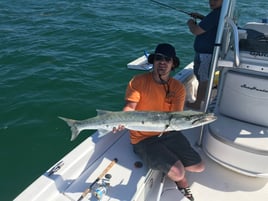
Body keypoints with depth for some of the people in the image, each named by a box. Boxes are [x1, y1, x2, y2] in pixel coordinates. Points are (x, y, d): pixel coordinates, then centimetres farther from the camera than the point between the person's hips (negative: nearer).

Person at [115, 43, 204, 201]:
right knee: (178, 172, -18)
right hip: (143, 138, -4)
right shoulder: (138, 81, -10)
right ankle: (181, 182, 21)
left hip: (168, 133, 5)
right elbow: (130, 107, -17)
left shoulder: (178, 88, -2)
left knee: (199, 167, 4)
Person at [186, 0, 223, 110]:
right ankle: (204, 97, 42)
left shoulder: (216, 14, -25)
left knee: (202, 79, 1)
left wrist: (190, 23, -5)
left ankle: (197, 104, 14)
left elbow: (196, 31, -26)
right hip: (211, 51, 10)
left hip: (206, 53, -10)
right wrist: (200, 17, 14)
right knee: (206, 77, 24)